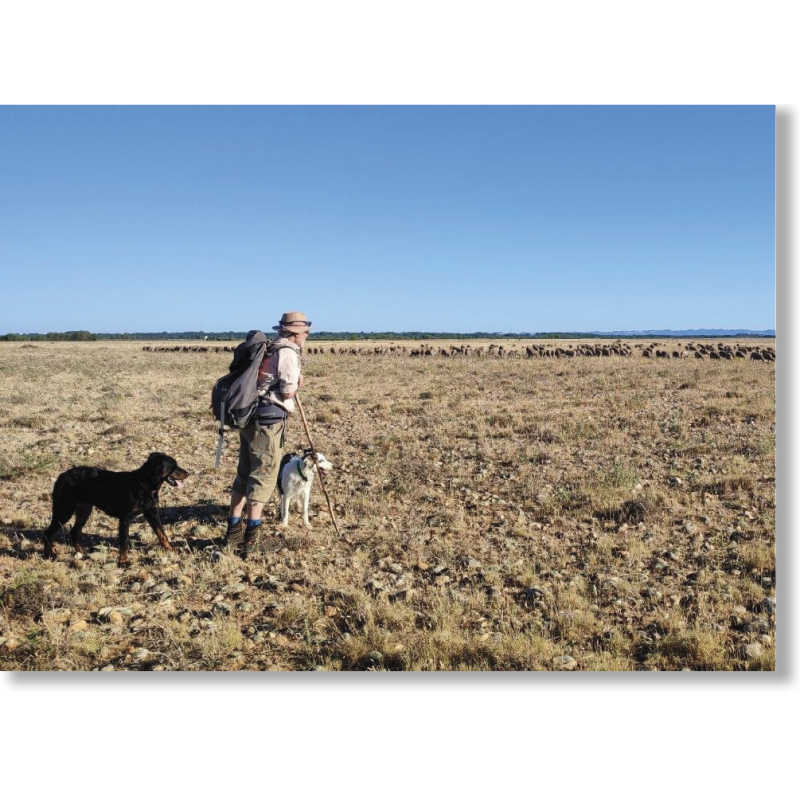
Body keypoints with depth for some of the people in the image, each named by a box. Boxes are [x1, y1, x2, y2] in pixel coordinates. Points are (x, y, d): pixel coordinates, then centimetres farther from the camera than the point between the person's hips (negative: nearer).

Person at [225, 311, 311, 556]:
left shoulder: (268, 350, 18)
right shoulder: (288, 352, -9)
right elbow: (288, 391, -13)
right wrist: (297, 382, 6)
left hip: (249, 417, 9)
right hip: (269, 420, -9)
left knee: (245, 473, 14)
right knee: (264, 474, -4)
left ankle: (234, 530, 20)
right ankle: (251, 533, -7)